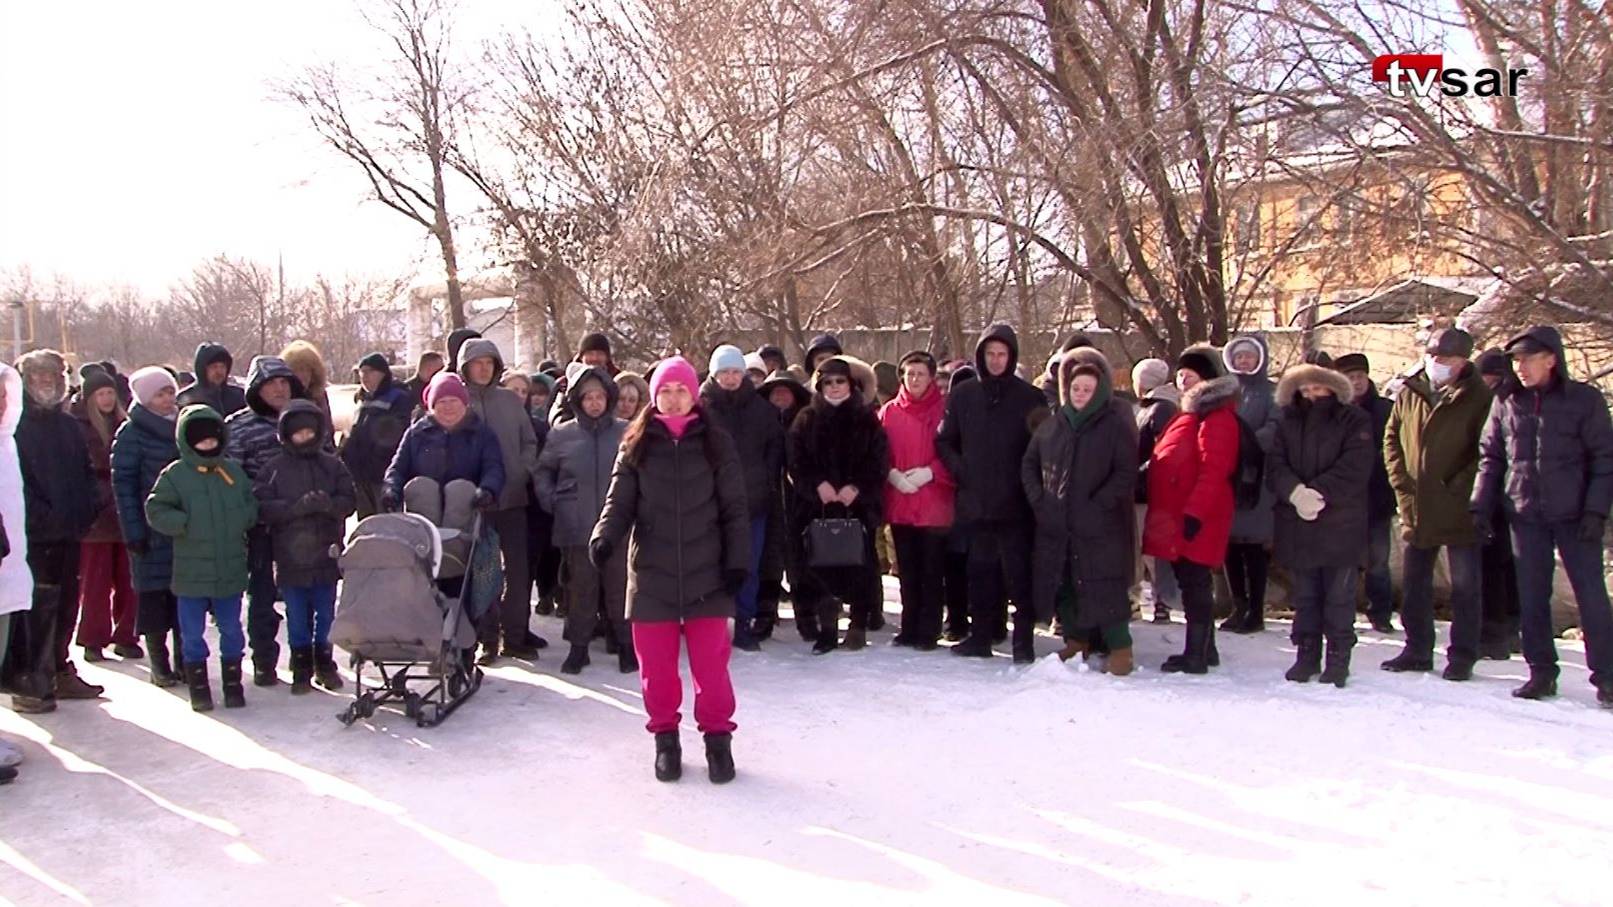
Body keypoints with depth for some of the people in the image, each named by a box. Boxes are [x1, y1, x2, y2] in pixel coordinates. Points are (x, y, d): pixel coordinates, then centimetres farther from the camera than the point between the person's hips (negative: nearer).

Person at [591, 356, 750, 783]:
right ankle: (665, 737, 24)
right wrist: (604, 538, -18)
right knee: (656, 661, 8)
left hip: (706, 572, -1)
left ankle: (718, 736, 16)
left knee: (711, 660, 1)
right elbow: (620, 502, 2)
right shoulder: (636, 445, 7)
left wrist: (738, 560, -5)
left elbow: (736, 508, 3)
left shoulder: (716, 443, 4)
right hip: (652, 571, 1)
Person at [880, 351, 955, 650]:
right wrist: (892, 475, -10)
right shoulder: (889, 411, 7)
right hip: (899, 504, 3)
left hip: (935, 504, -3)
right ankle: (910, 628, 21)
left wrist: (930, 472, -15)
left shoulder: (945, 409, -1)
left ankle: (929, 631, 9)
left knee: (932, 572, 2)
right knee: (907, 571, 12)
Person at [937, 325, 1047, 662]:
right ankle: (980, 637, 20)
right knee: (980, 571, 11)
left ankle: (1024, 641, 3)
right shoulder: (962, 396, 9)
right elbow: (945, 441, 15)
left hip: (1015, 505, -3)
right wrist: (960, 470, 1)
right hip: (976, 503, 3)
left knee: (1018, 573, -3)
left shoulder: (1030, 398, 0)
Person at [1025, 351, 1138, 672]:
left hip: (1100, 526, -5)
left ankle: (1120, 648, 3)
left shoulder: (1117, 425, -4)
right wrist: (1038, 499, 4)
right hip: (1055, 525, 5)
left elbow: (1125, 473, -11)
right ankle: (1076, 640, 26)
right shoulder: (1054, 424, 11)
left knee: (1104, 586, -8)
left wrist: (1098, 505, -16)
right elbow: (1029, 464, 17)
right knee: (1062, 584, 11)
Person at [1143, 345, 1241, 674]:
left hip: (1194, 522, -10)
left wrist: (1194, 513, -25)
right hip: (1178, 519, 10)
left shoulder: (1217, 418, -12)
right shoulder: (1189, 415, 20)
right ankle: (1204, 649, 24)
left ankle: (1196, 655, 0)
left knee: (1194, 585, -5)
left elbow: (1213, 472, -21)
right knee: (1191, 585, 15)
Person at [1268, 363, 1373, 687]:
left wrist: (1318, 492, -21)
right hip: (1297, 524, 4)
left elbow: (1355, 467, -12)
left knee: (1339, 596, 0)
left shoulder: (1354, 421, 0)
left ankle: (1338, 660, 9)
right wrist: (1295, 492, -20)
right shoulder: (1288, 423, 11)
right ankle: (1307, 655, 20)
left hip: (1341, 524, -4)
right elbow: (1276, 466, -1)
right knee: (1304, 595, 11)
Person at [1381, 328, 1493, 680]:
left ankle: (1462, 657, 13)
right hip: (1416, 510, 5)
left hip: (1459, 511, -5)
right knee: (1414, 583, 12)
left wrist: (1459, 485, -16)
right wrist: (1401, 482, 2)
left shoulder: (1479, 398, -8)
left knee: (1465, 586, 4)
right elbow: (1392, 438, 12)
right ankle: (1417, 651, 24)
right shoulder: (1409, 393, 6)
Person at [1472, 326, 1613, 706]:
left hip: (1574, 515, -3)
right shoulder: (1506, 403, 6)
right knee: (1532, 597, 5)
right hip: (1525, 515, 3)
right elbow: (1490, 457, 11)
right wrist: (1481, 505, 2)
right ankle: (1541, 672, 15)